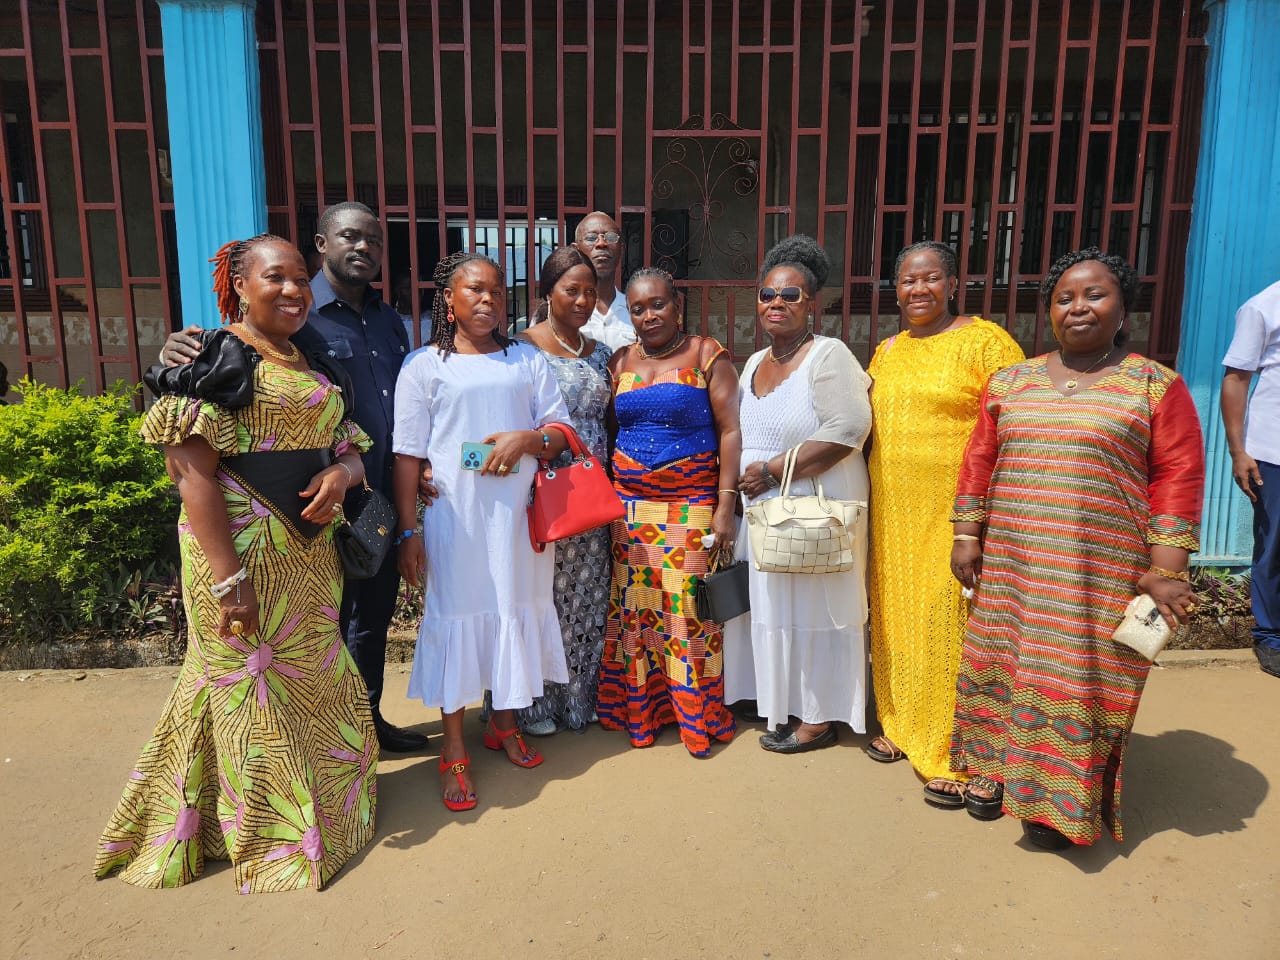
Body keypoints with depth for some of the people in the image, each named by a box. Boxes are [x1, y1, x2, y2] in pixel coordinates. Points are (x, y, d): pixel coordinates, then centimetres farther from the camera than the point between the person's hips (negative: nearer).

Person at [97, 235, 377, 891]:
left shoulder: (316, 367, 13)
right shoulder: (216, 357, -10)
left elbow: (349, 445, 15)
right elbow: (192, 468, -18)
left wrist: (341, 474, -11)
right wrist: (228, 579, -23)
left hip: (311, 554, 8)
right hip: (244, 552, -7)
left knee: (315, 682, 19)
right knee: (252, 687, 7)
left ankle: (317, 805, 40)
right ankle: (271, 843, 26)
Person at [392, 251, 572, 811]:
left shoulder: (528, 360, 10)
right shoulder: (425, 366, 2)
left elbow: (562, 433, 8)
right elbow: (408, 454, -1)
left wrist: (528, 438, -14)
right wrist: (408, 531, -6)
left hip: (517, 513, 3)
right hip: (453, 516, -3)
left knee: (514, 611, 11)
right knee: (456, 618, 1)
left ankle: (503, 724, 32)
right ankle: (454, 751, 15)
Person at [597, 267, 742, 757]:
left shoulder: (706, 355, -1)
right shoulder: (619, 363, 10)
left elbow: (731, 431, -5)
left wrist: (725, 505, -12)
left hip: (691, 504, -3)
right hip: (630, 505, 4)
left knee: (689, 607, -3)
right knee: (633, 606, 6)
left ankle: (698, 716, 14)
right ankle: (638, 710, 22)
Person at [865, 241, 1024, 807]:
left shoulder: (984, 342, -6)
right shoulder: (886, 352, 14)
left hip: (954, 511, -6)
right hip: (892, 510, 6)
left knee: (949, 623, -4)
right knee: (894, 615, 12)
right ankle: (901, 725, 30)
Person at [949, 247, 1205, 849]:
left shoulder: (1155, 385, 1)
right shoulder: (1010, 382, 10)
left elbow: (1177, 476, -3)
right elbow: (979, 460, 12)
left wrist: (1165, 569, -9)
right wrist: (967, 538, 7)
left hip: (1101, 574, -3)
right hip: (1011, 567, 4)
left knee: (1078, 680, 2)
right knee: (1002, 665, 11)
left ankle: (1060, 802, 20)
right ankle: (994, 770, 30)